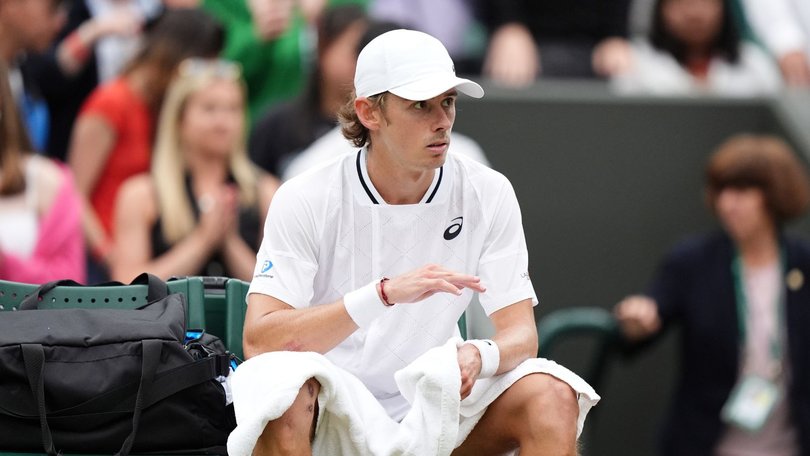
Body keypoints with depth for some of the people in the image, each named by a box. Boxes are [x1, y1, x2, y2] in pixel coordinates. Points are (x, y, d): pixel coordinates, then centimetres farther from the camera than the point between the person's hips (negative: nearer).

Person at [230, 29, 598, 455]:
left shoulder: (487, 194, -2)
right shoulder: (305, 200, -11)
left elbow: (520, 335, -5)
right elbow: (258, 341, -23)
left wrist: (478, 357, -31)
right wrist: (385, 293, -35)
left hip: (431, 414, 3)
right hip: (327, 421, -3)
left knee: (551, 396, -23)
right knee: (284, 381, -36)